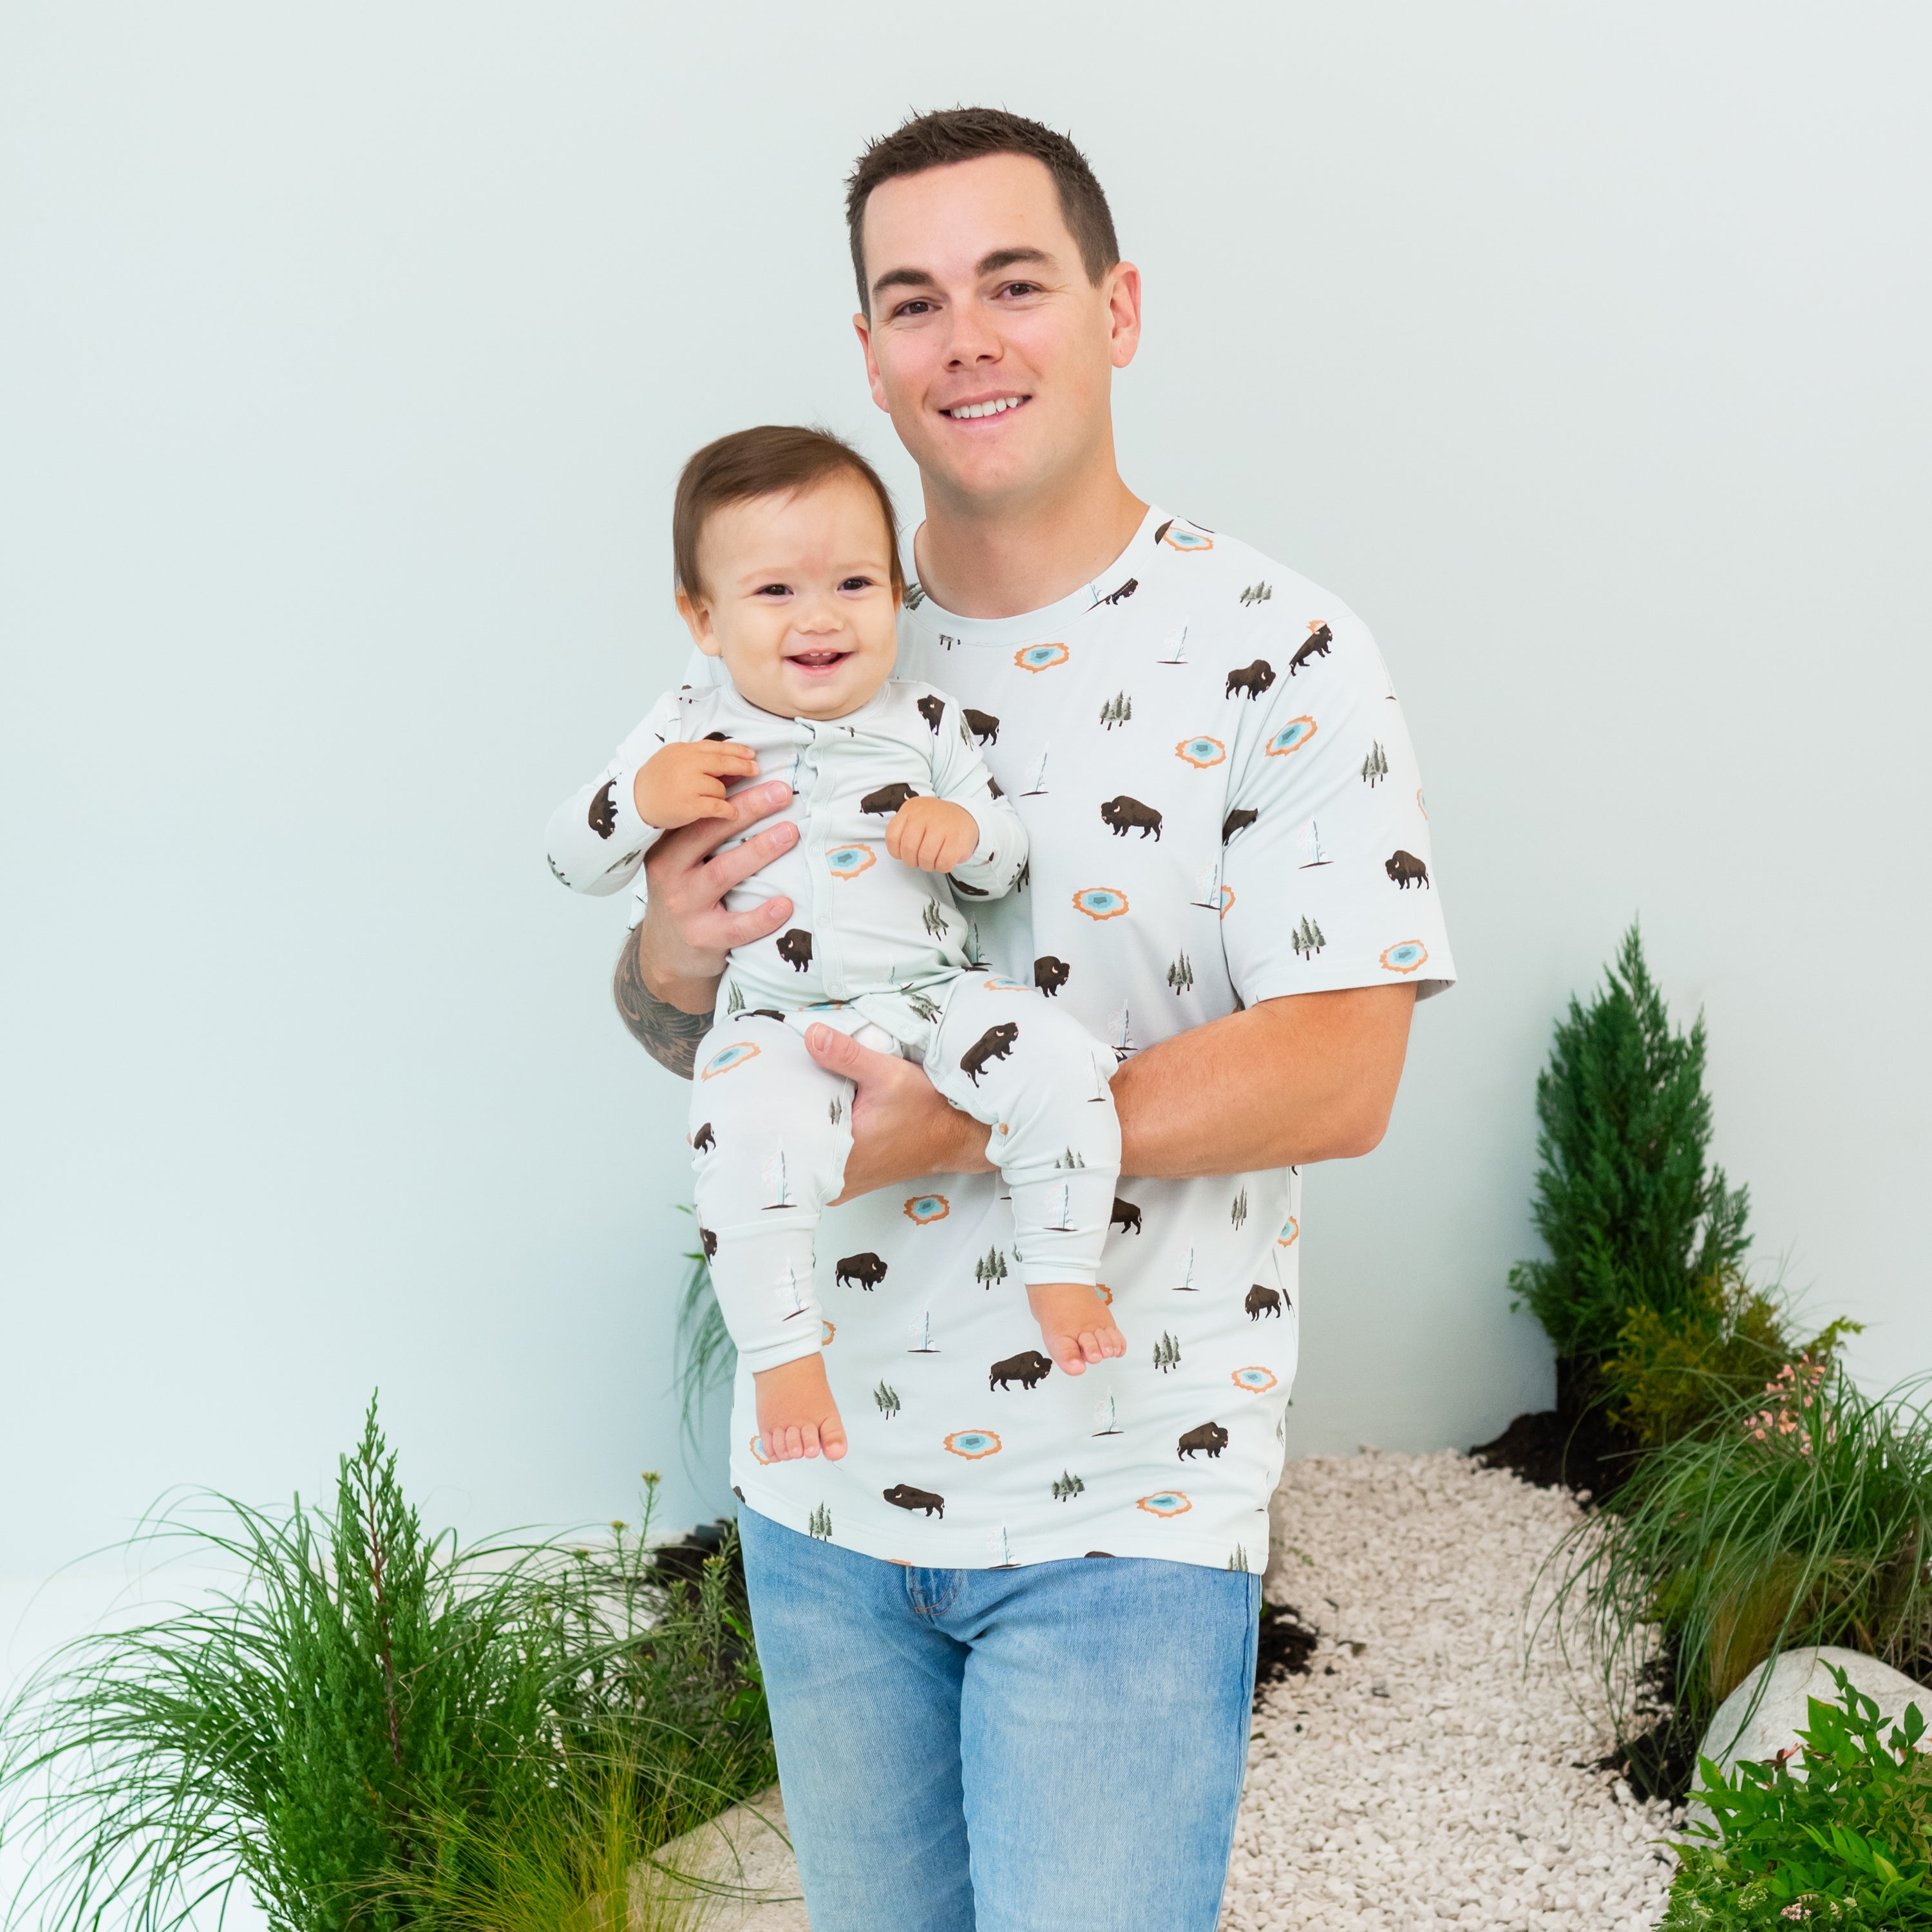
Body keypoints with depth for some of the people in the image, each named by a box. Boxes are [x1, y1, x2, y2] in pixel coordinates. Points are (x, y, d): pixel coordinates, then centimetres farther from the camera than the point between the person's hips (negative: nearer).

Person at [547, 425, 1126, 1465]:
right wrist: (641, 800, -14)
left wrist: (964, 828, -11)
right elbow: (573, 858, 7)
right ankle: (781, 1355, -14)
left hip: (934, 992, 2)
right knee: (750, 1138, -32)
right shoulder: (685, 734, 3)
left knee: (1058, 1061, -23)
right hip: (780, 1026, -2)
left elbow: (1006, 862, 13)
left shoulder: (922, 721, 7)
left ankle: (1063, 1277, -3)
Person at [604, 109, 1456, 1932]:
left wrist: (974, 1127, -26)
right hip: (817, 1475, 5)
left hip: (1122, 1512, -4)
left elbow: (1338, 1076, -17)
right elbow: (678, 1022, 11)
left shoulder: (1274, 652, -11)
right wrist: (671, 969, -14)